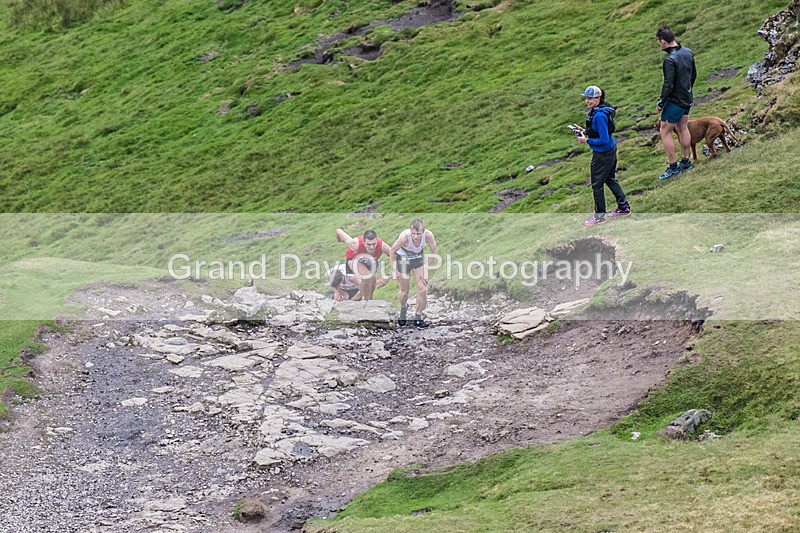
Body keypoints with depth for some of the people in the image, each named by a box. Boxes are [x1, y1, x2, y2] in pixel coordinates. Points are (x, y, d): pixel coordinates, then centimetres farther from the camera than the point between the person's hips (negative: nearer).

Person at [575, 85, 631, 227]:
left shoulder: (599, 115, -29)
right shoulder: (597, 110, 2)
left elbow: (604, 140, -27)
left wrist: (587, 140, -19)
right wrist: (586, 131, 6)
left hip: (602, 154, -10)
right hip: (611, 150, 10)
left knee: (597, 184, 4)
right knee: (610, 179, 23)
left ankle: (599, 216, 16)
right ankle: (624, 208, 34)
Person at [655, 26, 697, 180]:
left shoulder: (670, 60, -26)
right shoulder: (688, 52, 2)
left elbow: (668, 85, -25)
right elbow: (694, 75, 13)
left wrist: (661, 103, -14)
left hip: (675, 100, -9)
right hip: (687, 98, 9)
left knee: (665, 132, 0)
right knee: (683, 128, 21)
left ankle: (672, 166, 2)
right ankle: (685, 161, 30)